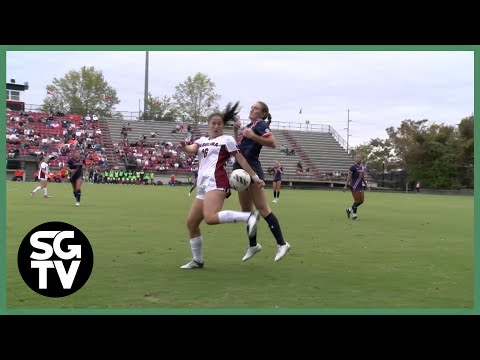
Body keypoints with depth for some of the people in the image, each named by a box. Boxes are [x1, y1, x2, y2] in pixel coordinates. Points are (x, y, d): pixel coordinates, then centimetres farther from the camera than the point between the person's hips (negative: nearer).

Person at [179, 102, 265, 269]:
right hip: (202, 186, 7)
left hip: (216, 182, -7)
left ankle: (249, 216, -24)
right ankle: (197, 260, 18)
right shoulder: (201, 140, 22)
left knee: (210, 218, -30)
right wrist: (184, 146, -21)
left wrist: (255, 177, -1)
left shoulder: (226, 139, 7)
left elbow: (240, 159, 4)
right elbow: (191, 149, 2)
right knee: (191, 222, 6)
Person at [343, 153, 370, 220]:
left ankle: (349, 210, 27)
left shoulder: (363, 167, 8)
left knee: (361, 201, 9)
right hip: (354, 187, -7)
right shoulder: (353, 167, -11)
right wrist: (346, 186, -12)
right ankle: (354, 215, 11)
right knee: (357, 201, -4)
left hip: (360, 186, 7)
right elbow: (349, 177, -10)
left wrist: (366, 185, 16)